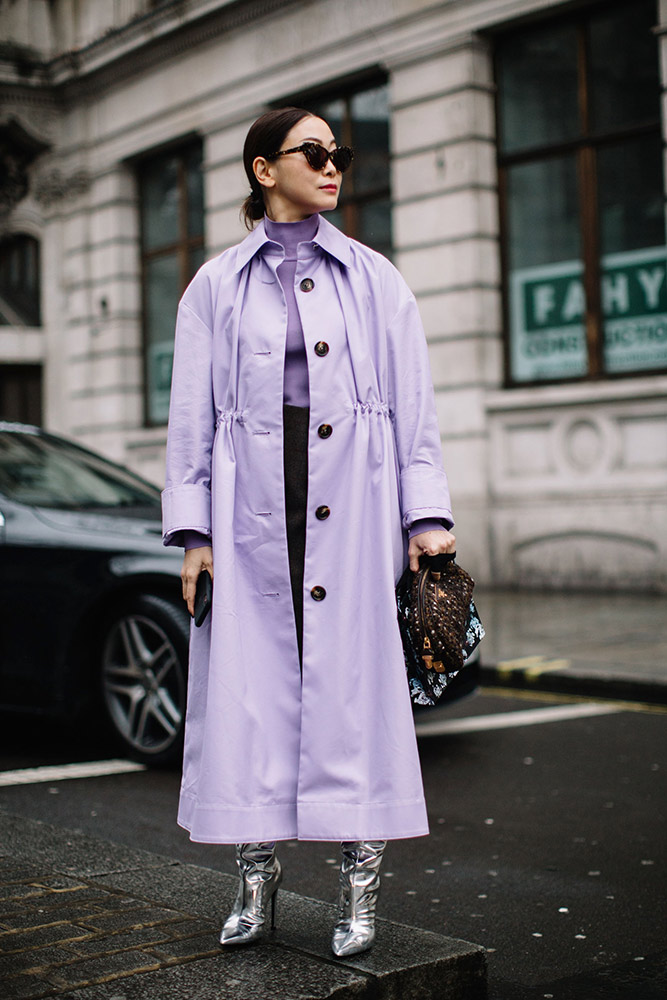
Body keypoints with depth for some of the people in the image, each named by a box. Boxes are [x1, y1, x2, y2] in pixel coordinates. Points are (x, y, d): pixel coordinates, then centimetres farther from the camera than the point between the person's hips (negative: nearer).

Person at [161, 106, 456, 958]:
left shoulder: (374, 280, 11)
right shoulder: (216, 286, 10)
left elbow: (414, 405, 8)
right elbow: (191, 413, 8)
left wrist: (426, 516, -1)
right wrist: (192, 531, 0)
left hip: (352, 506, 0)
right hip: (252, 504, 0)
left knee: (355, 678, -2)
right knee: (248, 683, 1)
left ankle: (359, 887, 8)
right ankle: (256, 878, 15)